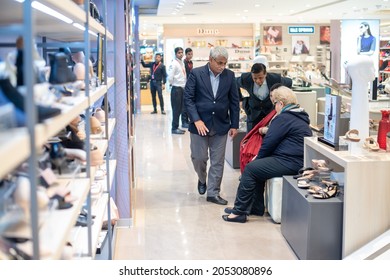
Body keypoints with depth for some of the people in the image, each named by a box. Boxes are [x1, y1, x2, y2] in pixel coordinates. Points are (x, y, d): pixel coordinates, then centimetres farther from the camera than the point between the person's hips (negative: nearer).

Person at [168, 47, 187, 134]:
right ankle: (174, 128, 2)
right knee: (176, 109, -4)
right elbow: (170, 77, -16)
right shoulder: (174, 64, -12)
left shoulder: (182, 63, 12)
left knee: (180, 109, 11)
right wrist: (174, 84, -3)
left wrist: (184, 84, 7)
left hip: (182, 88, 8)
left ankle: (176, 127, 18)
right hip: (176, 88, -8)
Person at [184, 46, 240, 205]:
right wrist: (196, 120, -17)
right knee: (198, 158, 3)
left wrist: (234, 125, 3)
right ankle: (202, 179, 34)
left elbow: (234, 101, 6)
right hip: (200, 124, -2)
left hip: (221, 126, 2)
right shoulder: (196, 73, -6)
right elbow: (188, 98, -8)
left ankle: (213, 193, 15)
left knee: (217, 161, 5)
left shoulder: (229, 75, 2)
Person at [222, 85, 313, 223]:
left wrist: (258, 157, 7)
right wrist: (259, 158, 21)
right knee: (257, 166, 16)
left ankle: (240, 211, -2)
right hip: (298, 160, 11)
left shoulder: (283, 118, -13)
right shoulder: (300, 116, 20)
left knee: (250, 169, -6)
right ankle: (256, 207, 17)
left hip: (290, 163, -10)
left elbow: (269, 142, -12)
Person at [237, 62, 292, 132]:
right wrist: (241, 98, 2)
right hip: (253, 113, 1)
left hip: (271, 112, -1)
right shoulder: (245, 79, -21)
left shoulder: (275, 79, -22)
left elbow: (289, 82, 0)